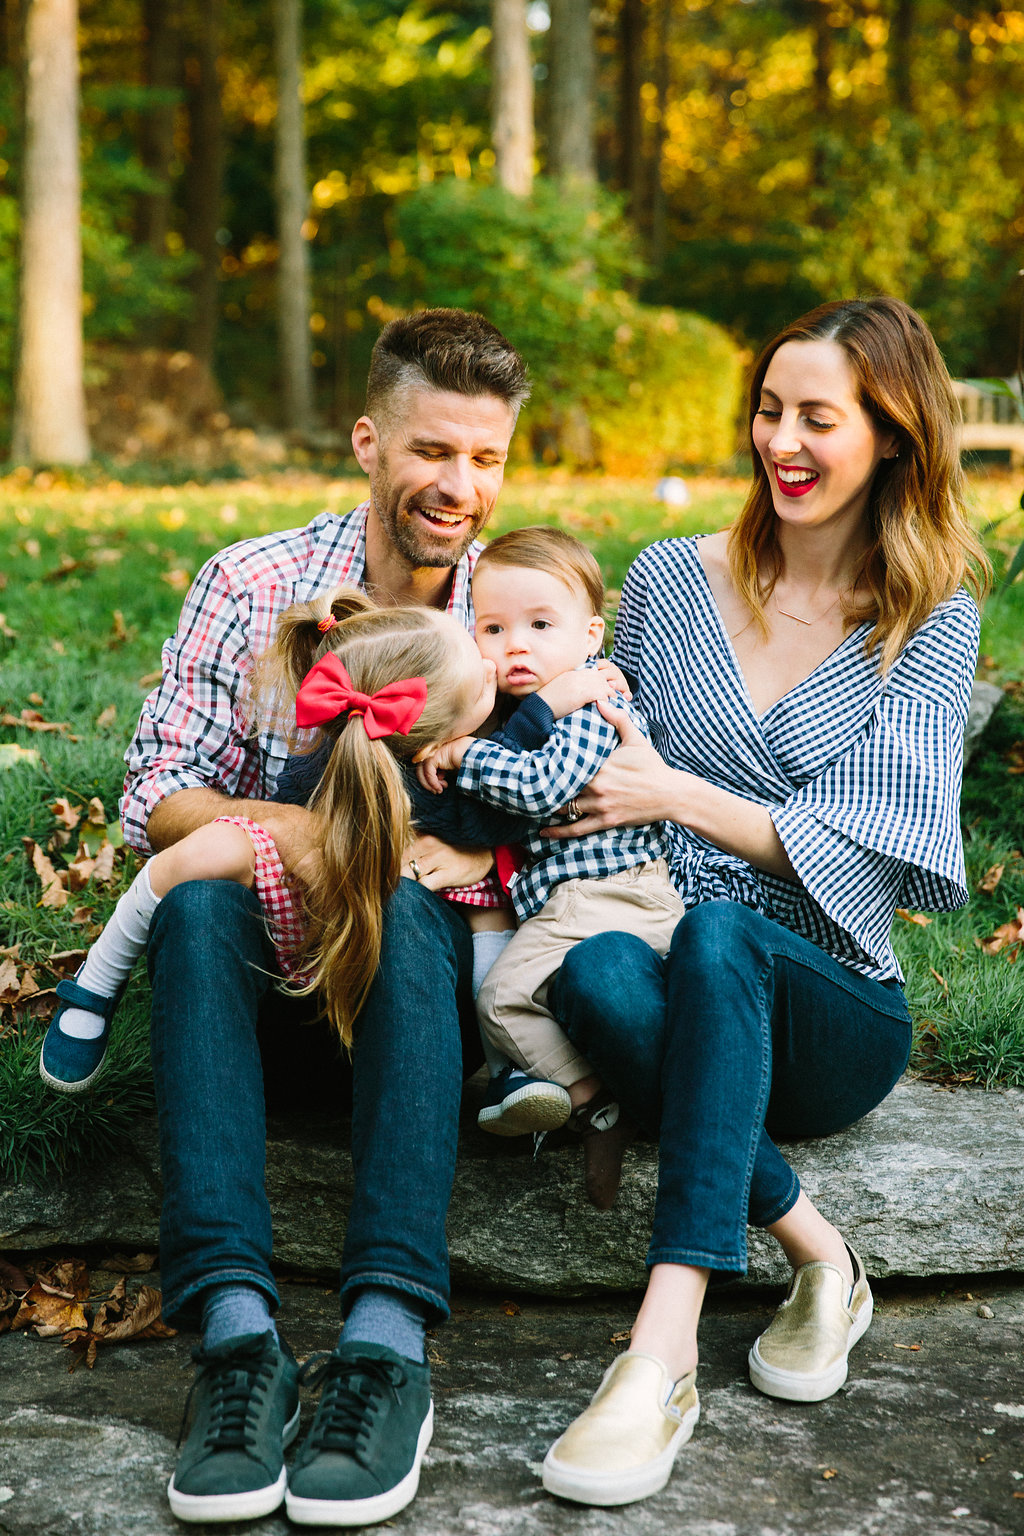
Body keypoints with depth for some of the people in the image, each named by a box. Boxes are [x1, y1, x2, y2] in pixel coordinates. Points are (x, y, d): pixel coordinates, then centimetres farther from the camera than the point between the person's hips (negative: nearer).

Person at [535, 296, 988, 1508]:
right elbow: (607, 770, 18)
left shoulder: (932, 622, 3)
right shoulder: (669, 580, 10)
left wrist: (678, 795, -14)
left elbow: (860, 845, -6)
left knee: (720, 933, -37)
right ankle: (816, 1255, -22)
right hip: (678, 992, 2)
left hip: (831, 1010, -2)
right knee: (592, 966, -35)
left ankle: (663, 1351, -41)